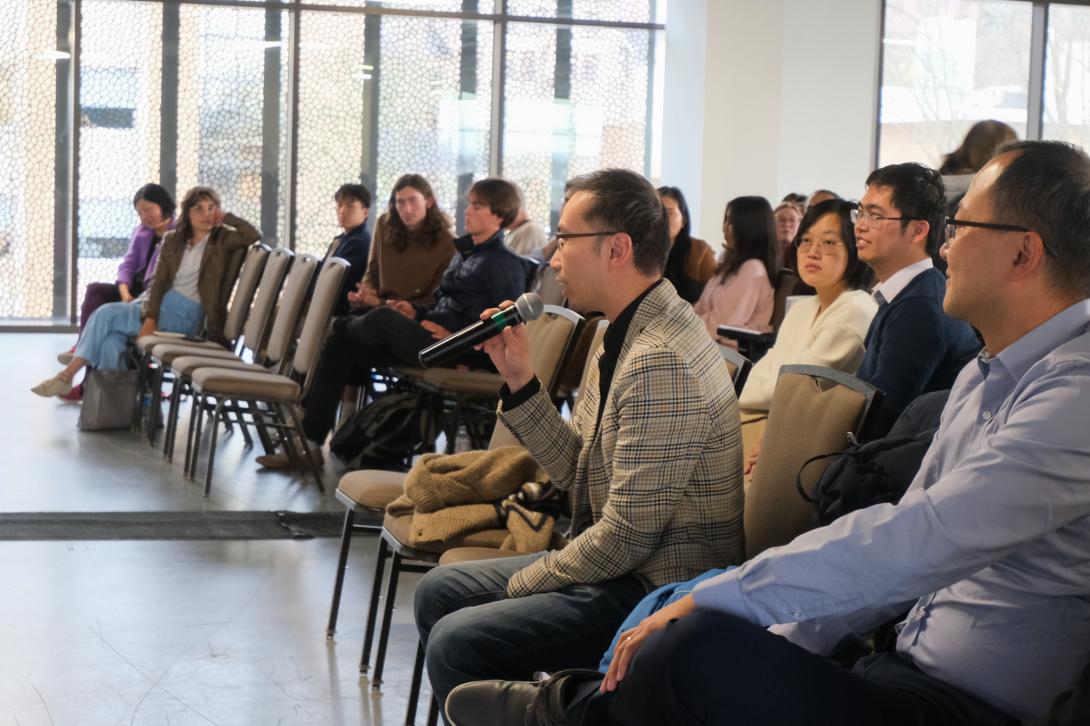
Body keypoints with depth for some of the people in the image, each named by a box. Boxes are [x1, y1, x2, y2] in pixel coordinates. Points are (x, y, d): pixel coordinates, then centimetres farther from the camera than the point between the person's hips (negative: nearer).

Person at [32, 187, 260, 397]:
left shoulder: (223, 239, 1)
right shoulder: (172, 240, 14)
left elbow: (254, 236, -18)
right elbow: (158, 281, 5)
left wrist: (225, 217, -6)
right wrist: (150, 318, -11)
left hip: (186, 316, -5)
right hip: (162, 303, 5)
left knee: (106, 315, -18)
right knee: (112, 338, -26)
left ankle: (67, 376, -11)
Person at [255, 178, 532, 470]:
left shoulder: (506, 263, -7)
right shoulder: (464, 254, 23)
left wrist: (455, 336, -21)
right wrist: (417, 312, 9)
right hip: (429, 336, 10)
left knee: (383, 318, -29)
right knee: (339, 346, -1)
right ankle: (309, 443, -4)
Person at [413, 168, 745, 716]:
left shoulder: (660, 363, -24)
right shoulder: (625, 335, 9)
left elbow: (628, 533, -24)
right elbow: (581, 474, 12)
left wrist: (523, 583, -10)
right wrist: (520, 382, 2)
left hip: (661, 588, -11)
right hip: (614, 563, 11)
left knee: (456, 642, -20)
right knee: (438, 592, 14)